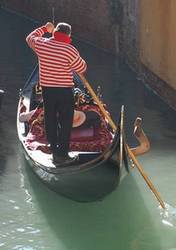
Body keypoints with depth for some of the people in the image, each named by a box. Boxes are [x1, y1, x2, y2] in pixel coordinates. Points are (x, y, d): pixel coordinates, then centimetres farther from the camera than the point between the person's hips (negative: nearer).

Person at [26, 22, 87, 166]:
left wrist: (44, 29, 27)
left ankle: (54, 151, 21)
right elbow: (82, 69, -4)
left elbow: (30, 37, 20)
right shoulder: (70, 51, -16)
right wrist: (78, 59, 13)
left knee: (50, 120, 15)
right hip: (64, 91, -4)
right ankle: (62, 155, 6)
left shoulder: (41, 44, -4)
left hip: (47, 89, 4)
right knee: (65, 122, 5)